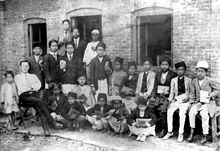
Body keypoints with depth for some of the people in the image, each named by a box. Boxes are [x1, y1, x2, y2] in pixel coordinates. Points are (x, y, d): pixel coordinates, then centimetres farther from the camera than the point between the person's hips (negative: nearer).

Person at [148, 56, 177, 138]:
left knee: (163, 110, -28)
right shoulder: (158, 74, 19)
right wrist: (153, 96, 2)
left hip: (167, 97, -4)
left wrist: (168, 92, -14)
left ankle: (163, 130, -14)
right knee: (149, 107, -20)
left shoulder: (173, 75, 3)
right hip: (158, 96, 5)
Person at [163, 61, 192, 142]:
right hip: (176, 100, 3)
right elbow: (172, 92, 13)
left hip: (185, 101, -2)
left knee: (182, 113, -30)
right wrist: (170, 100, -3)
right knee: (169, 111, -25)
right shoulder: (173, 80, 15)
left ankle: (181, 134, -21)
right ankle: (170, 132, -15)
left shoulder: (188, 80, 8)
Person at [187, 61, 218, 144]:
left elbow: (216, 90, 4)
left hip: (208, 102, -4)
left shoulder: (209, 81, -5)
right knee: (191, 112, -24)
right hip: (198, 102, 4)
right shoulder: (194, 81, 7)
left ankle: (205, 136, -18)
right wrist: (191, 102, 4)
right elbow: (192, 93, 14)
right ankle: (191, 133, -11)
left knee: (204, 114, -30)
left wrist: (211, 95, -15)